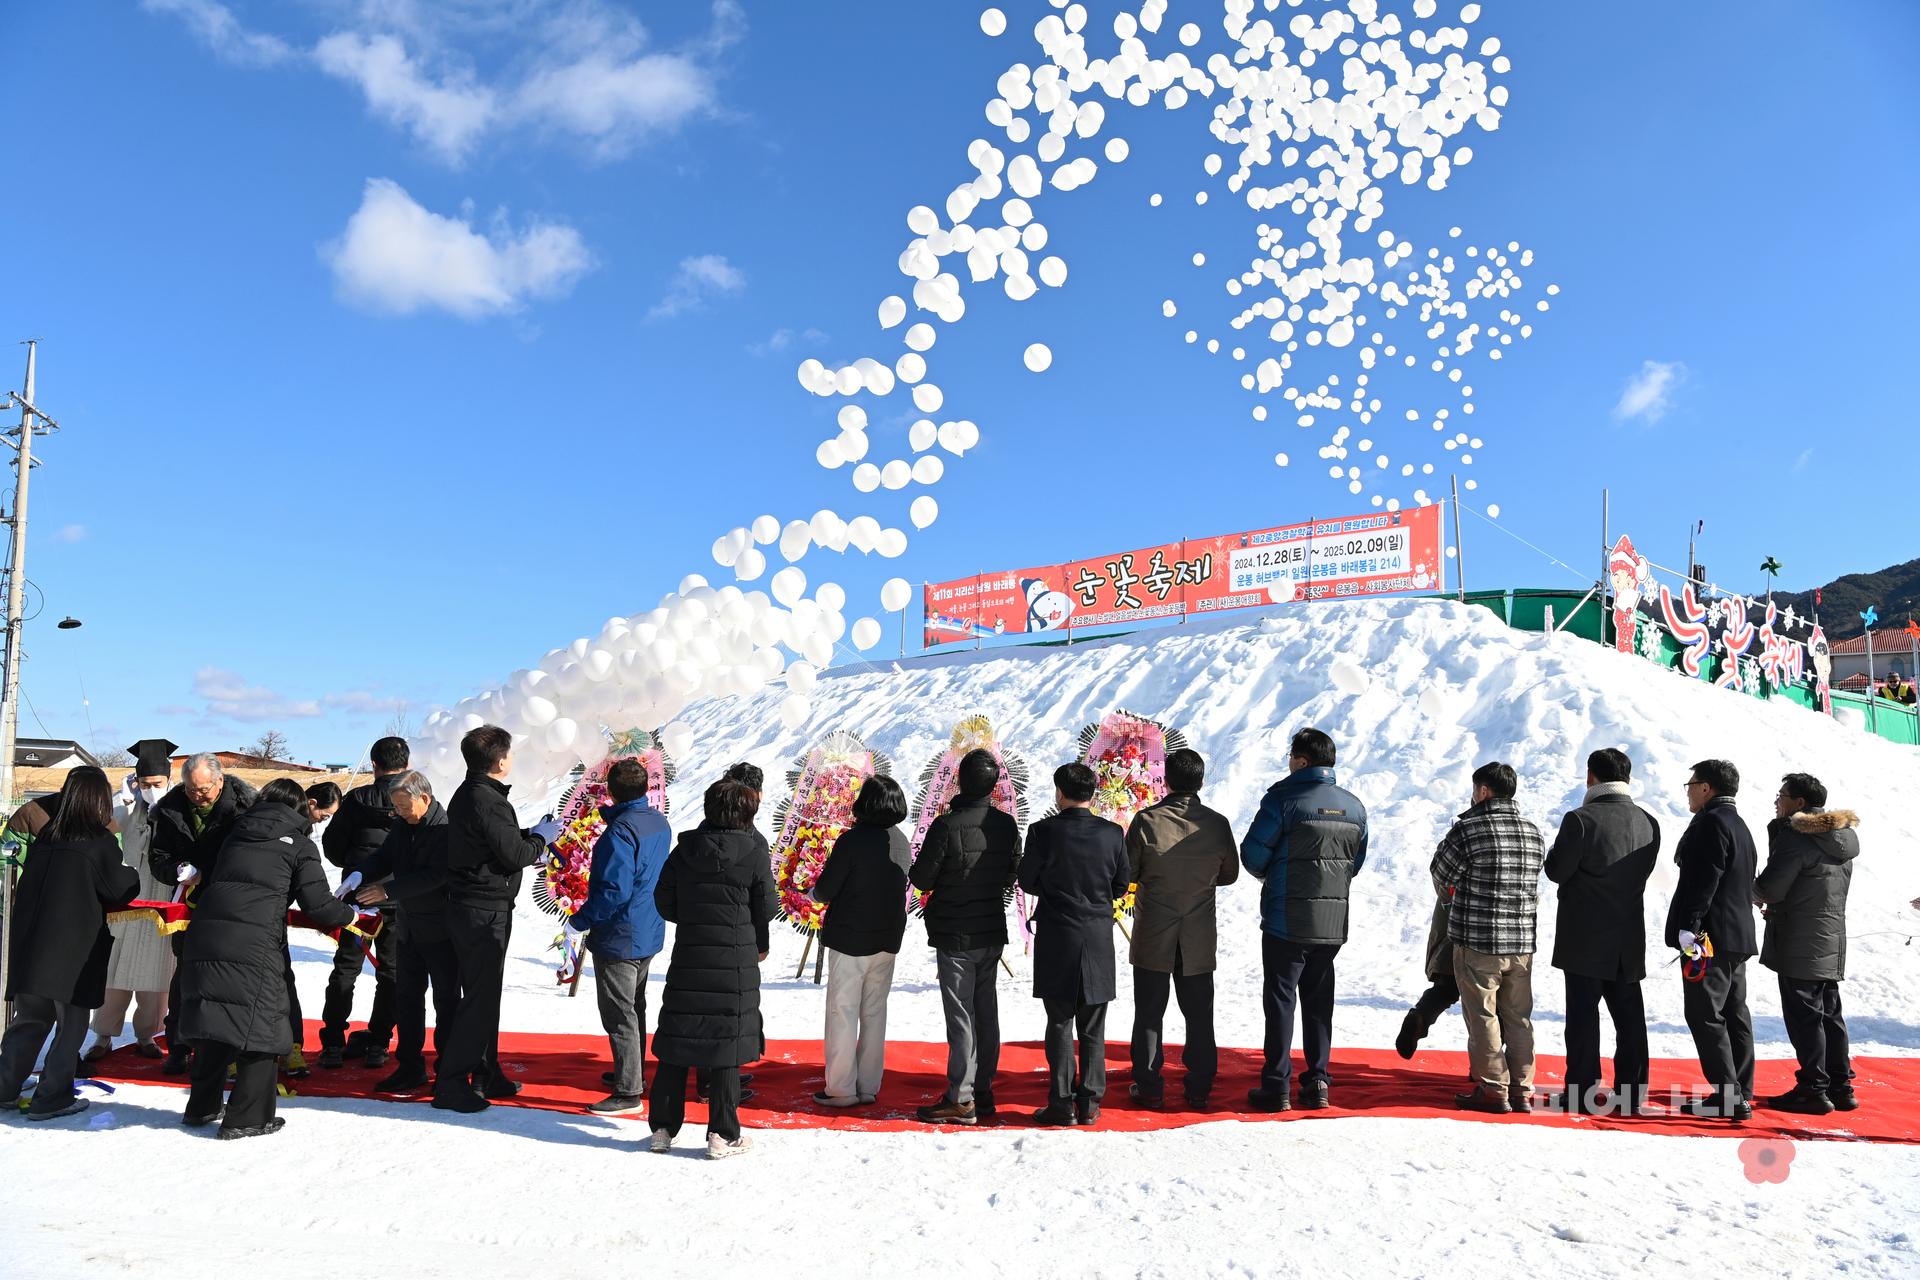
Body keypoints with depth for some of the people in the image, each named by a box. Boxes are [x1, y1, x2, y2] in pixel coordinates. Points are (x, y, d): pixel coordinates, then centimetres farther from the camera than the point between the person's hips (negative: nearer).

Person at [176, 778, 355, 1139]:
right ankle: (247, 1118, 7)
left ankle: (202, 1107, 29)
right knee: (261, 1027, 5)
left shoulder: (235, 834, 20)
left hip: (203, 937, 6)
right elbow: (317, 904, -2)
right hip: (253, 949, -6)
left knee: (214, 1026, 19)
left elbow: (206, 883, 25)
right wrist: (348, 915, 16)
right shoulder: (299, 844, 4)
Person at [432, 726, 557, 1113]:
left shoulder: (468, 794, 12)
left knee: (484, 994, 18)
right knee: (480, 998, -4)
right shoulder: (487, 801, -21)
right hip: (486, 911, -11)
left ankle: (486, 1074, 27)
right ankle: (451, 1084, 1)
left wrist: (529, 837, 11)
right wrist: (540, 838, -2)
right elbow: (515, 855, -19)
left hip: (468, 907, 11)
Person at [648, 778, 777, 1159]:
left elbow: (664, 901, 6)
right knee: (728, 1044, 3)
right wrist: (760, 944, 15)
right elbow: (766, 907, -2)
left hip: (688, 956, 3)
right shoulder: (754, 851, -7)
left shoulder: (685, 848, 3)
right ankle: (722, 1135, 6)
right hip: (737, 960, -3)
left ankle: (663, 1128, 17)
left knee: (675, 1043, 11)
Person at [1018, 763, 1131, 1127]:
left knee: (1060, 1025, 6)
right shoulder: (1112, 833, -3)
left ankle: (1062, 1104, 6)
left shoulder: (1044, 831, -10)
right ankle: (1089, 1103, 14)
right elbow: (1121, 886, 5)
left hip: (1056, 940, -2)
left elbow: (1028, 882, -2)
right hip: (1099, 940, 2)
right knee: (1092, 1029, 11)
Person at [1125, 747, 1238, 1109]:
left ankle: (1148, 1086, 14)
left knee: (1149, 1012, 9)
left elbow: (1126, 871, -8)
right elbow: (1229, 874, 6)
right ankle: (1199, 1089, 18)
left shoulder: (1147, 820, -15)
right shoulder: (1217, 824, -7)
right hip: (1199, 940, 2)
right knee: (1199, 1014, 13)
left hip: (1153, 936, -2)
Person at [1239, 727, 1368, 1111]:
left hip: (1286, 921, -5)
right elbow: (1356, 863, 13)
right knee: (1319, 1000, 14)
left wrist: (1268, 874, 10)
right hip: (1333, 924, 5)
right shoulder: (1354, 806, 6)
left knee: (1280, 999, 2)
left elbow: (1253, 853, -10)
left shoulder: (1284, 797, -12)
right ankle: (1317, 1083, 15)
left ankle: (1276, 1087, 5)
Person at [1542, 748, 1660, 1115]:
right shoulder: (1648, 823, 3)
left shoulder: (1581, 820, -17)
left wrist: (1561, 848, 8)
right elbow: (1644, 871, 11)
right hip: (1630, 940, 5)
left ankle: (1581, 1092, 5)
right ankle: (1632, 1092, 17)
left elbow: (1556, 871, -11)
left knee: (1583, 1014, 1)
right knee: (1629, 1016, 12)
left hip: (1586, 939, -5)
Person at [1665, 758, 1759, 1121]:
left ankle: (1727, 1096, -8)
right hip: (1738, 935, 11)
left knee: (1705, 1014, -7)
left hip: (1712, 936, -10)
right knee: (1734, 1014, 12)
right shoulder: (1739, 826, 20)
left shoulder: (1711, 822, -12)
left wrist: (1689, 926, -21)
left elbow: (1704, 880, -20)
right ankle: (1741, 1094, 16)